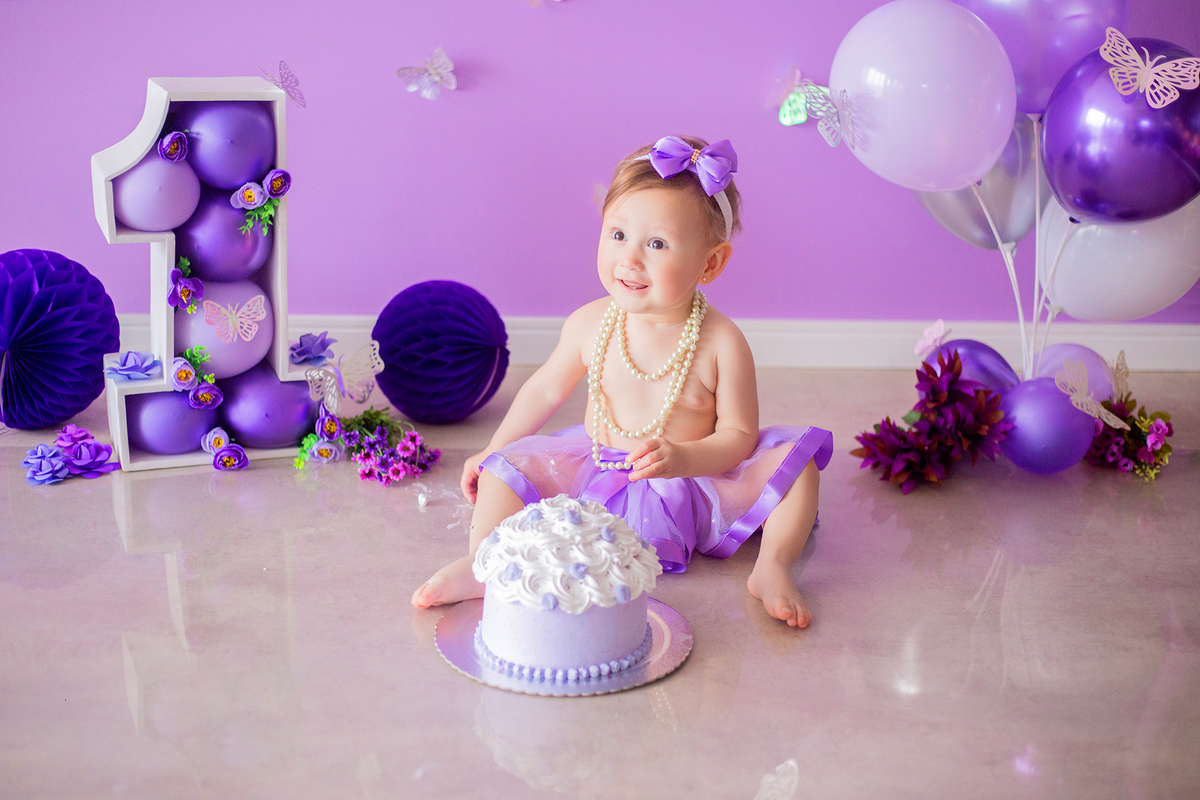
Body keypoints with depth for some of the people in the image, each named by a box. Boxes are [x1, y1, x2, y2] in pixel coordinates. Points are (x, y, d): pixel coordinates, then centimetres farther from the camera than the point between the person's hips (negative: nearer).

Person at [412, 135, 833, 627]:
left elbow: (739, 434, -14)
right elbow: (546, 389, 7)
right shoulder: (590, 325, -10)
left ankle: (772, 568, -15)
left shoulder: (721, 343, -18)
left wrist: (685, 459, -33)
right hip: (597, 476, 2)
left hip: (696, 489, -2)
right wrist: (491, 452, 12)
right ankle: (481, 563, -15)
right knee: (508, 465, -14)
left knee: (795, 460, -18)